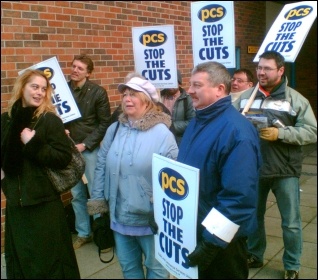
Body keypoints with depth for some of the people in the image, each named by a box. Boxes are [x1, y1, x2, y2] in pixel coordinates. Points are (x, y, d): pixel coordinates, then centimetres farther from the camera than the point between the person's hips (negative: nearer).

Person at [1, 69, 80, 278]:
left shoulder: (50, 120, -8)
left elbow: (64, 158, -16)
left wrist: (33, 144, -22)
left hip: (44, 203, -5)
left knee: (48, 259, 6)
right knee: (19, 258, 17)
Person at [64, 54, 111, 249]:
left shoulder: (98, 92, -4)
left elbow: (105, 123, -5)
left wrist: (85, 144, -11)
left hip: (90, 148, -3)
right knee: (77, 194, 11)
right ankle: (83, 233, 25)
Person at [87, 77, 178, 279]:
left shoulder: (162, 133, -13)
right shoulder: (114, 129, 3)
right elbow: (101, 167, 7)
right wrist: (97, 202, 7)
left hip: (151, 217, -4)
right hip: (119, 215, 5)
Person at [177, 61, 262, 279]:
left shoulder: (237, 131, -24)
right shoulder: (198, 121, 6)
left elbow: (239, 196, -29)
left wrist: (213, 242, -28)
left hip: (222, 238, -8)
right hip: (192, 229, 8)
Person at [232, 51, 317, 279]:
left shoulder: (296, 99, -3)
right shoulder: (245, 97, 4)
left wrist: (280, 133, -20)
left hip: (285, 171, -2)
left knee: (291, 223, 9)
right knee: (253, 216, 18)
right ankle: (255, 256, 38)